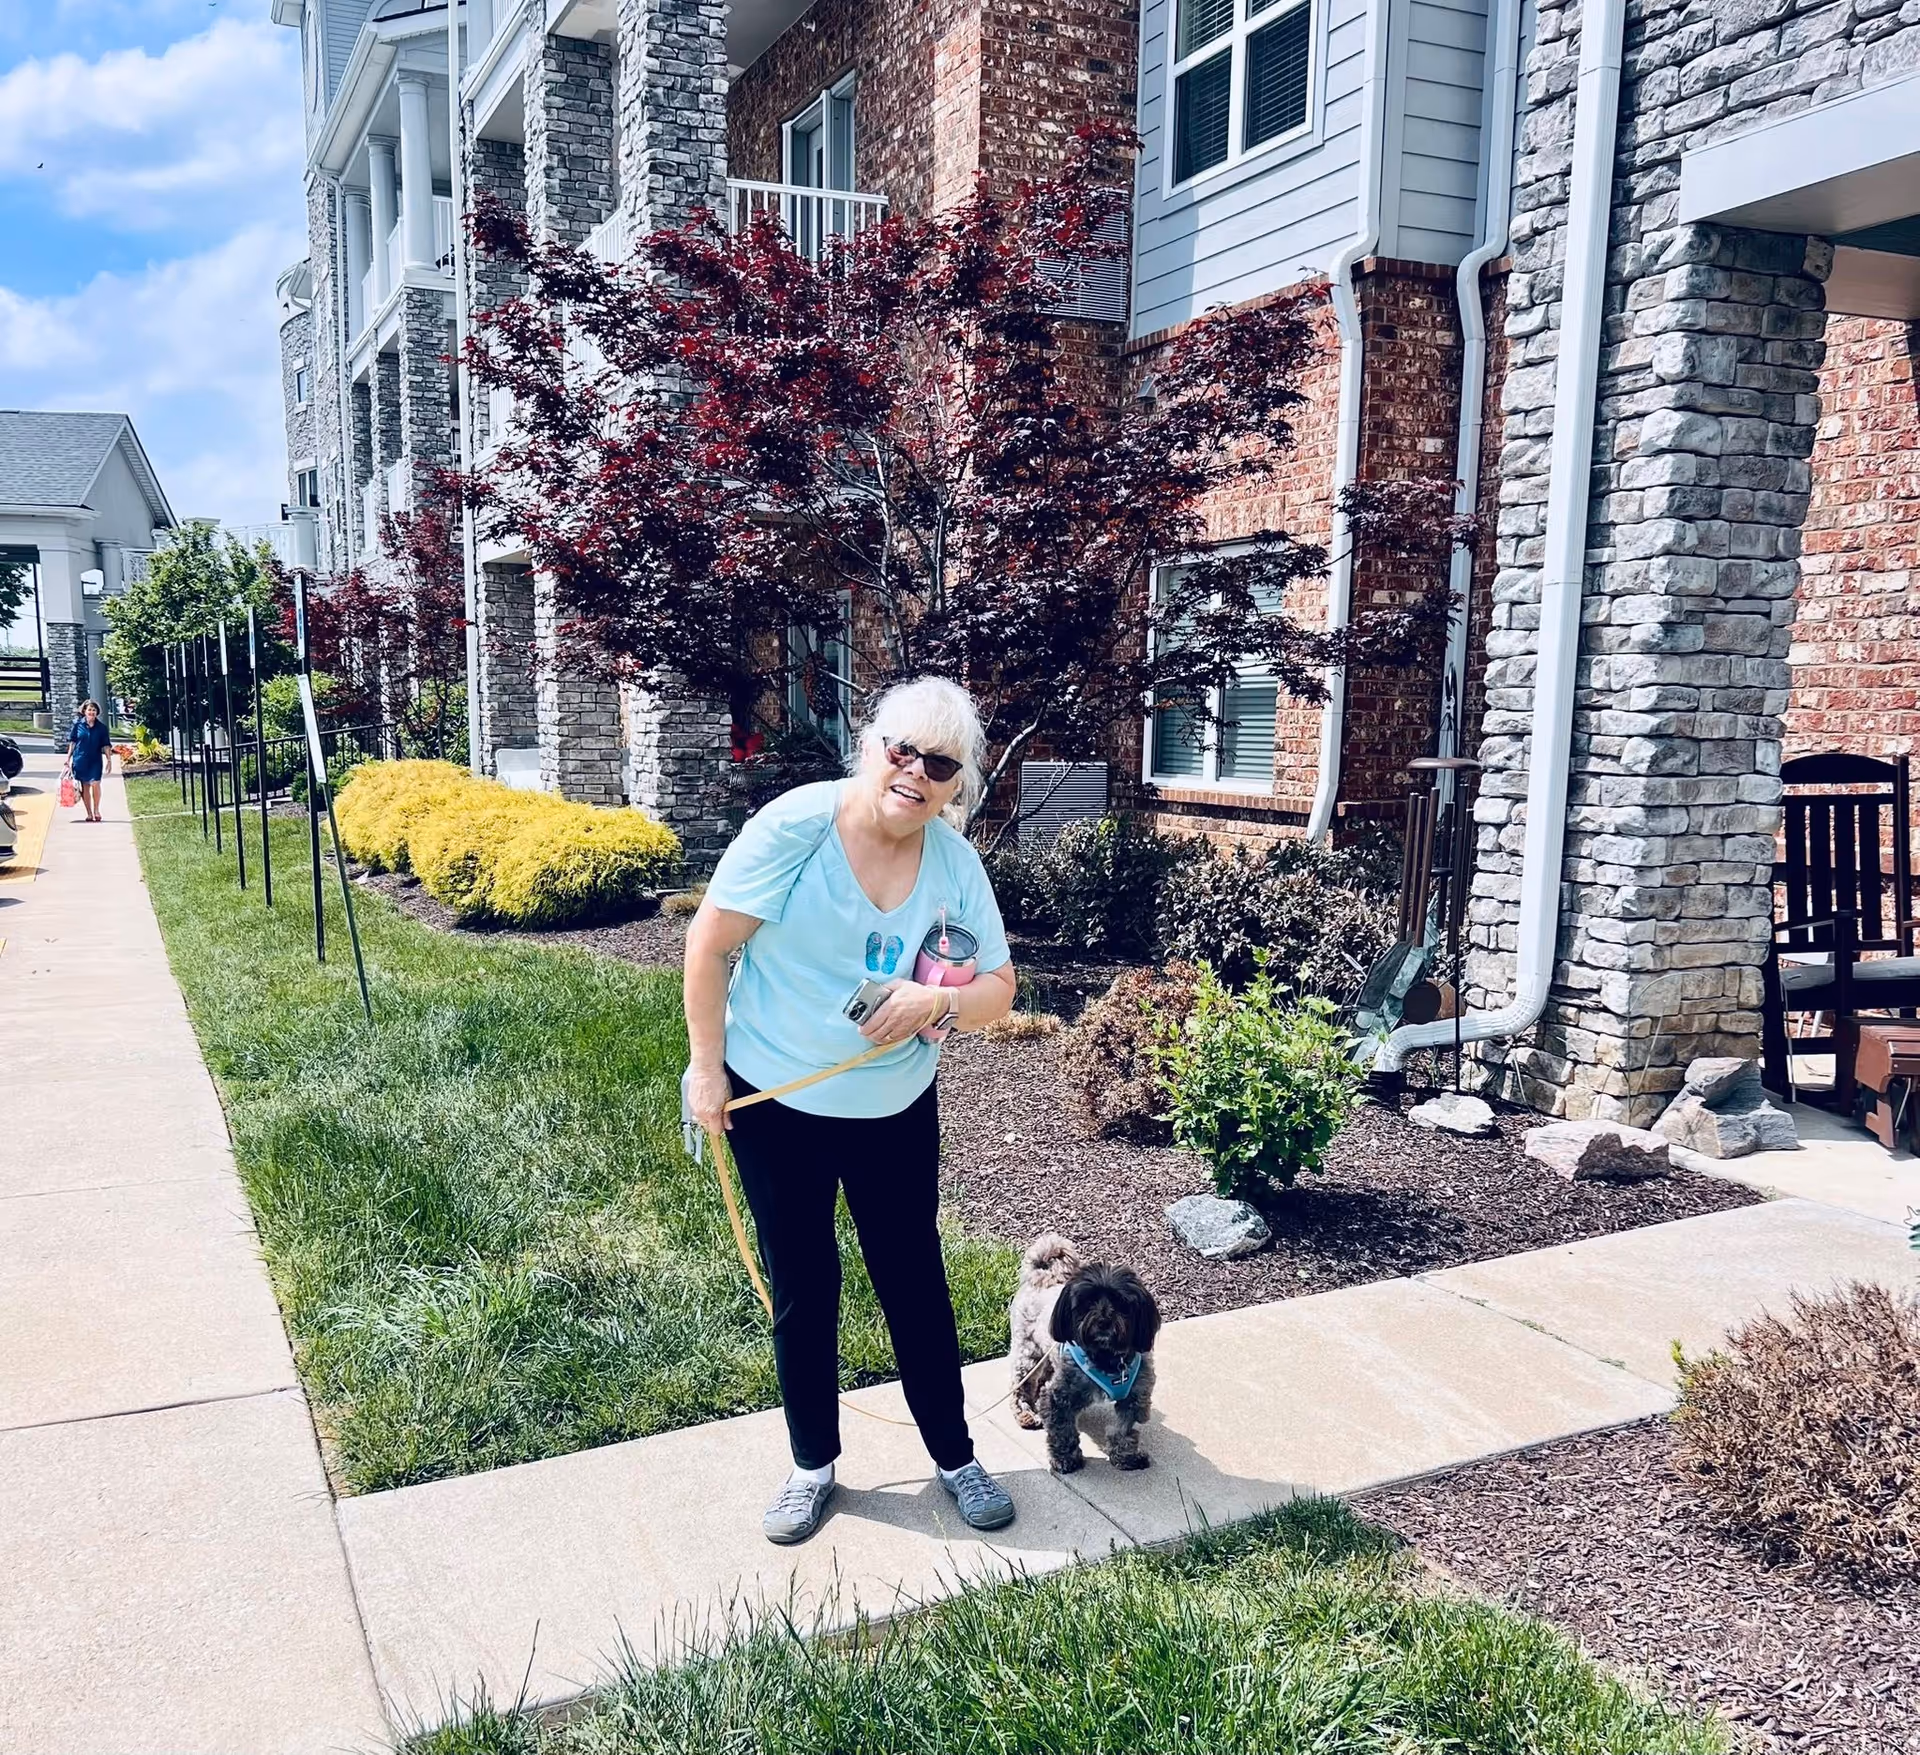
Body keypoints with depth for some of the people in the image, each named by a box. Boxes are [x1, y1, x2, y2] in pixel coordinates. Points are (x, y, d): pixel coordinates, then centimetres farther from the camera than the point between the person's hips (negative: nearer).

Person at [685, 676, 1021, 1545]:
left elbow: (999, 991, -4)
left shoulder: (955, 863, -8)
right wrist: (706, 1067, -11)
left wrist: (940, 1001, -26)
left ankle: (955, 1457, 30)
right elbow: (710, 943, -13)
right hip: (774, 1104, -2)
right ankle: (812, 1464, 31)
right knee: (801, 1287, 12)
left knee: (914, 1280, 12)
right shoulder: (797, 824, -19)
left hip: (895, 1111, 2)